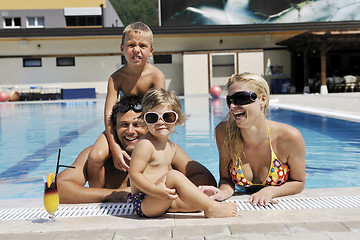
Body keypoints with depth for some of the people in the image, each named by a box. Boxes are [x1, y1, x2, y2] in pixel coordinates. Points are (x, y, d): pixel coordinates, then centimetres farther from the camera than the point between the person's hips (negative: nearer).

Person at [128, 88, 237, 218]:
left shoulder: (171, 146, 11)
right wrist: (156, 190, -31)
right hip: (143, 203, -10)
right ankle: (211, 208, -22)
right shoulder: (145, 144, -15)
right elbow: (134, 174, -20)